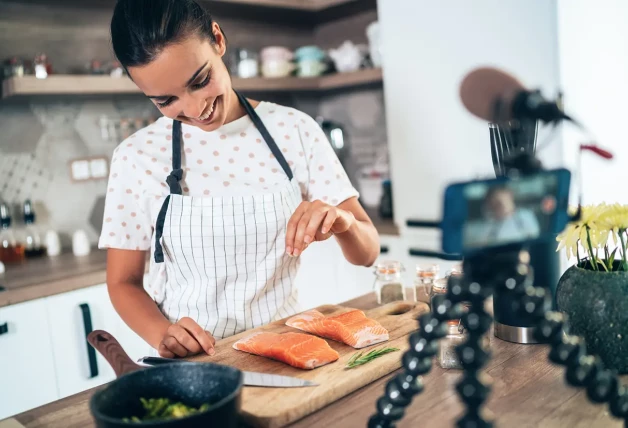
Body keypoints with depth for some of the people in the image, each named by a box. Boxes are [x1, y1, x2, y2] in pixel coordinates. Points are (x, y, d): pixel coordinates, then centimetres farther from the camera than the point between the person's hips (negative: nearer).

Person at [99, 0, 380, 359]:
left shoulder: (294, 129, -4)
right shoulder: (136, 156, -4)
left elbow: (367, 252, 0)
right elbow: (124, 282, 4)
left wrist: (342, 222, -21)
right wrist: (161, 334, -15)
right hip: (191, 362, 0)